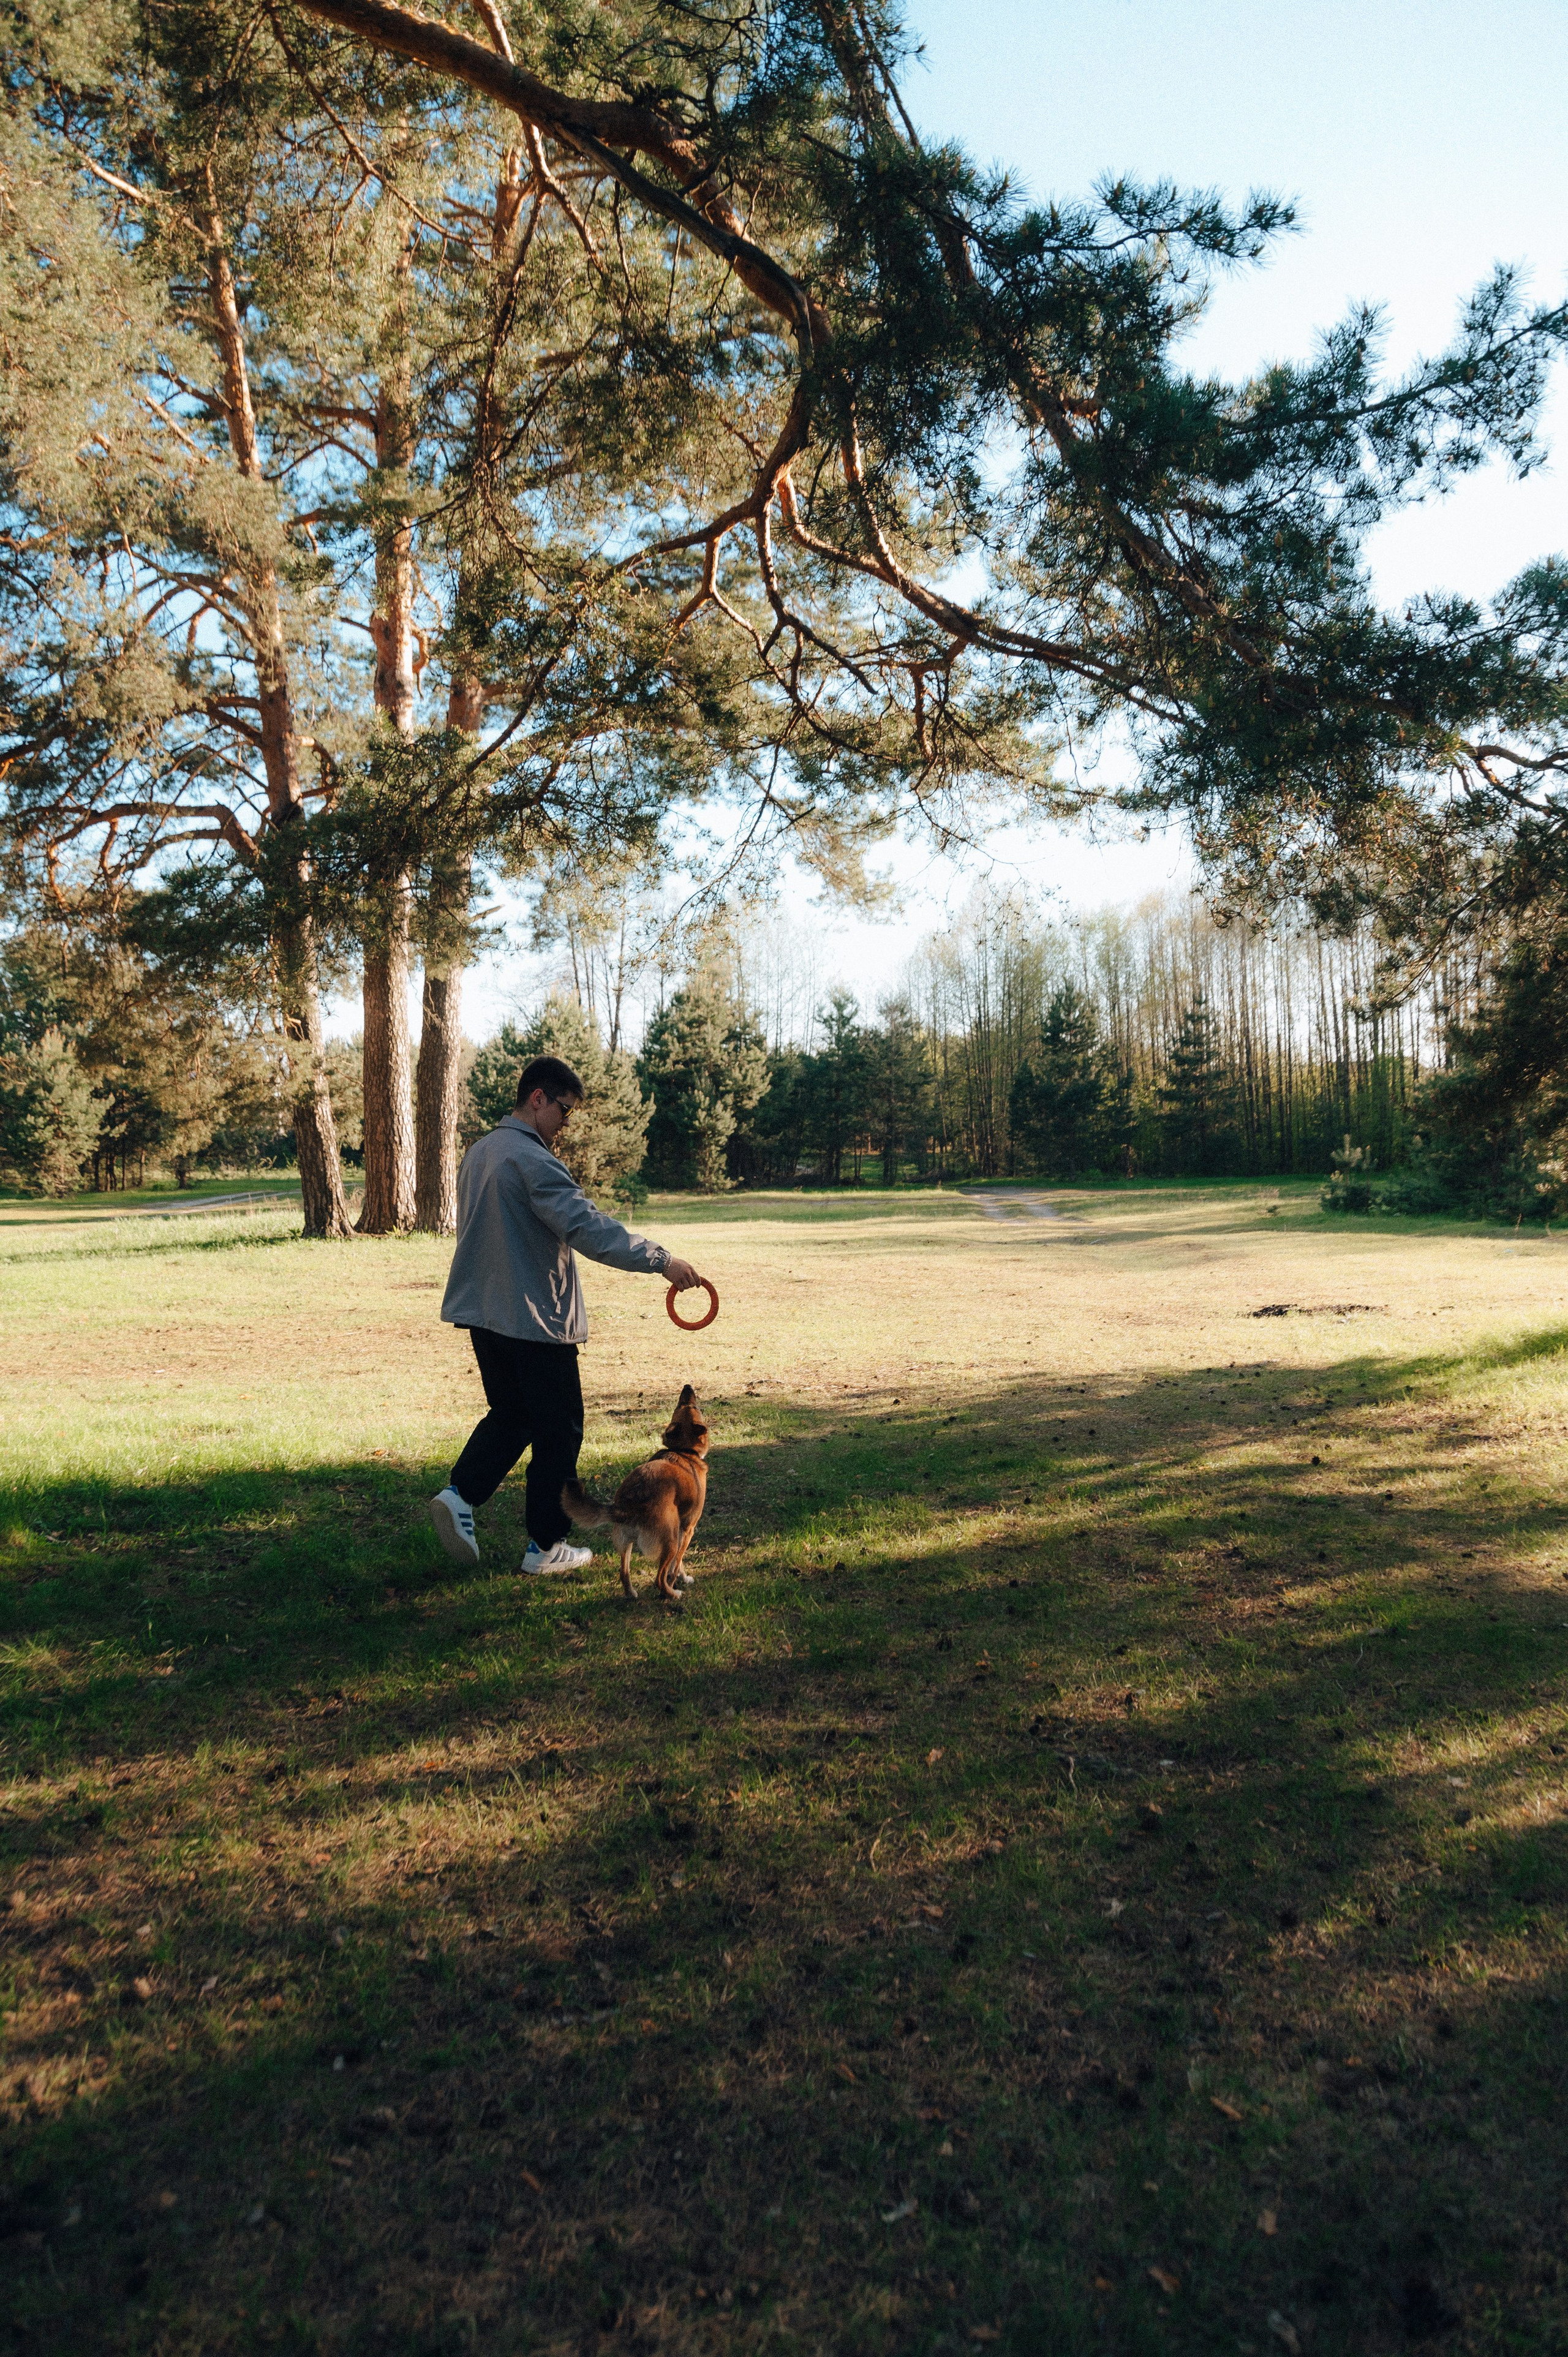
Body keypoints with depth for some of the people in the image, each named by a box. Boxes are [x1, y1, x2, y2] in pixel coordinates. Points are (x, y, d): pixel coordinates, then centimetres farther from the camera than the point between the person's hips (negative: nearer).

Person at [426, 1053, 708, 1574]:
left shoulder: (480, 1152, 11)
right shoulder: (533, 1160, -19)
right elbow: (589, 1228, -28)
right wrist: (661, 1261, -27)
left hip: (485, 1314, 9)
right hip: (536, 1317, -9)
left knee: (509, 1414, 22)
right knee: (559, 1430, 4)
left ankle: (460, 1494, 5)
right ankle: (546, 1546, 12)